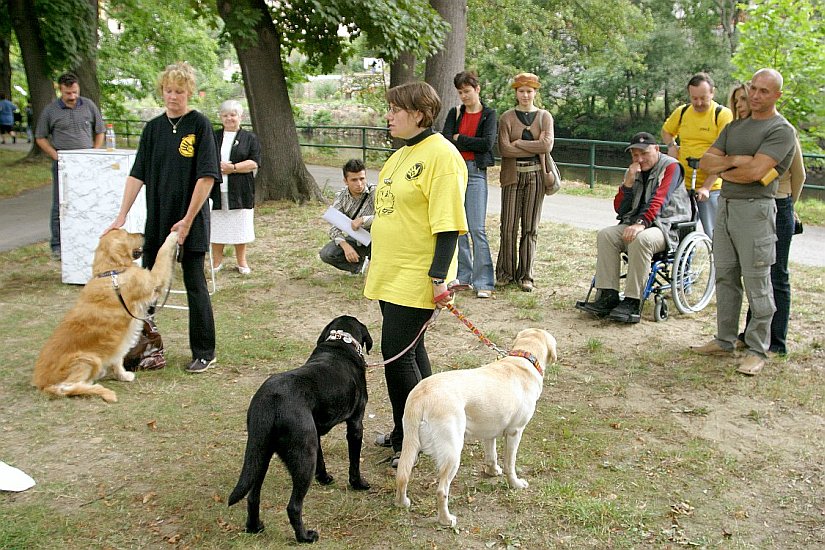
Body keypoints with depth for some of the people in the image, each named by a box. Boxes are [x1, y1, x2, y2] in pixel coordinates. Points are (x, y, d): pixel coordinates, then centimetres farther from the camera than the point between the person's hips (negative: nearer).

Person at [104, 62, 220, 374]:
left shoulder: (199, 125, -7)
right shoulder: (153, 128, 8)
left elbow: (207, 177, -12)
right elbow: (138, 175, 7)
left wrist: (188, 220, -15)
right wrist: (122, 216, -1)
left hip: (190, 222, -5)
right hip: (156, 221, 5)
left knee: (195, 286, 1)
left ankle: (204, 353, 13)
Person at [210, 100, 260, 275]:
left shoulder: (249, 138, 5)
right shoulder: (213, 137, 12)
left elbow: (254, 162, -5)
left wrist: (233, 168, -16)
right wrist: (217, 167, -11)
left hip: (240, 191, -2)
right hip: (216, 190, 2)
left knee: (240, 226, 3)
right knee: (216, 226, 6)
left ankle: (241, 261, 15)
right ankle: (217, 260, 17)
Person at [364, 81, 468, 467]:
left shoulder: (441, 155, -15)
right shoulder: (402, 154, 15)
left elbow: (448, 224, -19)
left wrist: (439, 277, -22)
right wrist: (375, 262, 23)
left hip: (416, 277, -9)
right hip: (391, 273, 9)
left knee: (397, 354, -7)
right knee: (410, 352, 16)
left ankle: (409, 439, 8)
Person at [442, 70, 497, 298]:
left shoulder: (488, 114, 4)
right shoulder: (455, 113, 12)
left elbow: (488, 143, -10)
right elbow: (445, 141, -2)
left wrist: (459, 139, -4)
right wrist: (472, 143, -11)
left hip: (476, 172, -4)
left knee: (477, 228, -9)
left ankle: (484, 282, -5)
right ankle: (462, 276, 16)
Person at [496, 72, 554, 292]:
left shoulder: (544, 116, 9)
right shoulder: (507, 117, 6)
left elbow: (547, 145, -7)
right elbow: (503, 149, -8)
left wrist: (517, 143, -8)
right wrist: (534, 147, -9)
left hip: (535, 175, 1)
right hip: (512, 175, -1)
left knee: (530, 227, 2)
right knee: (508, 226, -1)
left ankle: (525, 276, 9)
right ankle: (505, 273, 10)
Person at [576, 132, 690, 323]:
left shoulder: (670, 166, -3)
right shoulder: (635, 172, 16)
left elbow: (658, 200, -18)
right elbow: (619, 208, 10)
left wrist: (641, 224, -32)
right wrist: (629, 181, -4)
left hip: (666, 227, -6)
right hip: (636, 224, 6)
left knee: (641, 239, -36)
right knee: (605, 234, -18)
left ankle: (632, 302, -34)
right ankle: (608, 296, -24)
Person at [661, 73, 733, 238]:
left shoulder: (723, 115, -8)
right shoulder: (681, 112, 7)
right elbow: (666, 131, 28)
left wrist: (706, 187, -18)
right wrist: (671, 145, 5)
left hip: (710, 188, -4)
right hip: (682, 185, 4)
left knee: (713, 236, -3)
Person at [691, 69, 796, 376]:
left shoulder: (781, 130, -6)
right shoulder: (735, 126, 17)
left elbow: (754, 171, -18)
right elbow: (705, 162, 9)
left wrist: (724, 171, -1)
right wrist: (734, 160, -8)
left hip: (755, 209, -7)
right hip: (725, 206, 8)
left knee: (757, 283, -3)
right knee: (725, 278, 12)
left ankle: (757, 350, 5)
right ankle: (725, 341, 22)